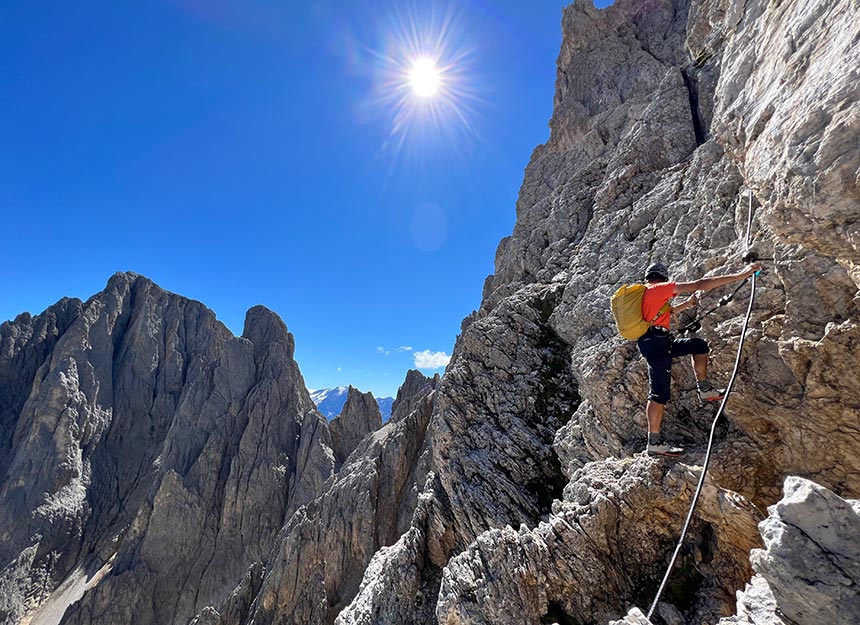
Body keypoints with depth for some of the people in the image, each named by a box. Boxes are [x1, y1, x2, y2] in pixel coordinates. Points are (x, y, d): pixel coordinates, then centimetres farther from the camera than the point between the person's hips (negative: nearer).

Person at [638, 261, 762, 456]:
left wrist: (688, 303, 39)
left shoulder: (643, 292, 21)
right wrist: (739, 276, -7)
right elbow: (700, 285, -9)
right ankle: (654, 443, -4)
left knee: (699, 345, 23)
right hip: (656, 344, -10)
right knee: (659, 393, -8)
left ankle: (705, 390, 27)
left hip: (657, 343, 10)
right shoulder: (659, 288, -5)